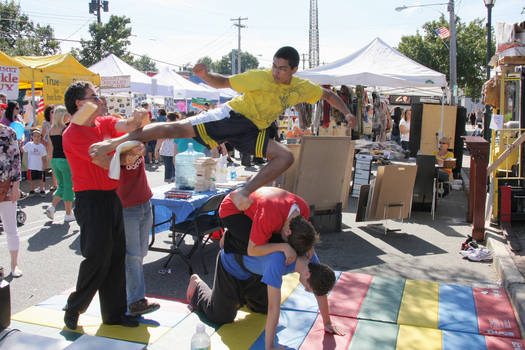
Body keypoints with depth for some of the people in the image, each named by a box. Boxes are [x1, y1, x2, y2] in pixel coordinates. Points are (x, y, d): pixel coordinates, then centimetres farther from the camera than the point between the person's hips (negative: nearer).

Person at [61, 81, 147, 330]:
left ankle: (114, 312, 23)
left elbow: (124, 126, -6)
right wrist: (129, 154, -4)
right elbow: (103, 161, -18)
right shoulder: (73, 134, -12)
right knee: (97, 258, -4)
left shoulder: (103, 123, 11)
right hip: (91, 199, -8)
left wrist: (136, 120, -29)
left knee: (116, 257, 11)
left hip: (111, 197, 8)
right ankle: (73, 308, 18)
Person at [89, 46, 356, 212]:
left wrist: (347, 113, 6)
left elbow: (328, 94, 18)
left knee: (286, 156, -14)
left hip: (254, 130, 5)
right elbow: (224, 82, -5)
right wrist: (205, 76, -25)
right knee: (180, 128, -21)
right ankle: (116, 142, -16)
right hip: (232, 114, -5)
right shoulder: (259, 77, -9)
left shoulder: (302, 87, 5)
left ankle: (243, 193, -20)